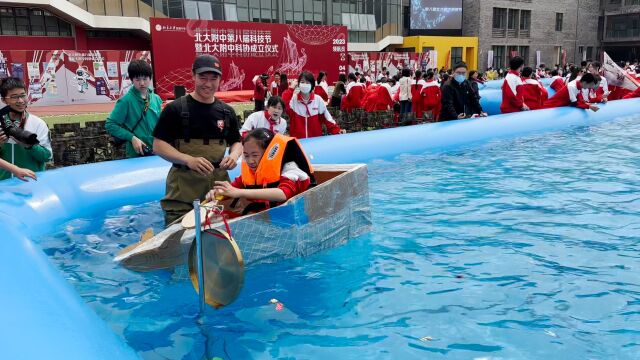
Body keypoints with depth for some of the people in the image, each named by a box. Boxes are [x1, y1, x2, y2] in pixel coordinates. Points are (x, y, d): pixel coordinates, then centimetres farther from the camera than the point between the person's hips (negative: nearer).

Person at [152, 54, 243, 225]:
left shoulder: (226, 111, 10)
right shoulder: (175, 109, -4)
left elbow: (236, 142, 20)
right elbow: (158, 145, -6)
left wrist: (234, 155, -5)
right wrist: (189, 160, -21)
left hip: (219, 181, 4)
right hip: (184, 185, -4)